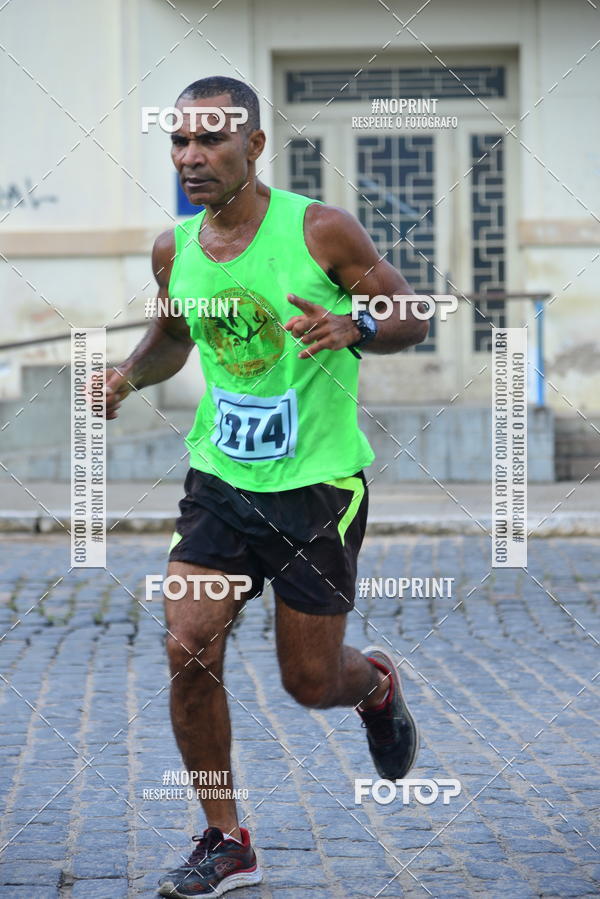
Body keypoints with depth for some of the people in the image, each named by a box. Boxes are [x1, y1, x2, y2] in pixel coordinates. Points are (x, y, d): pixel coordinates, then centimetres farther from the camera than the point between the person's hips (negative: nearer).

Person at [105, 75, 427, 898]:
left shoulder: (320, 230, -12)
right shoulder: (174, 250, 1)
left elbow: (412, 318, -5)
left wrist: (354, 327, -26)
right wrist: (129, 374, 0)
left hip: (317, 484, -3)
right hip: (220, 481, 4)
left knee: (309, 682, 4)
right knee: (189, 650, -11)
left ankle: (377, 685, 42)